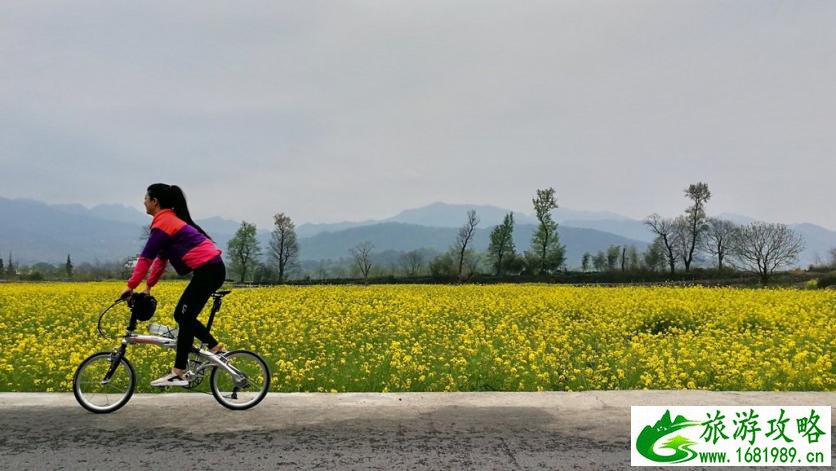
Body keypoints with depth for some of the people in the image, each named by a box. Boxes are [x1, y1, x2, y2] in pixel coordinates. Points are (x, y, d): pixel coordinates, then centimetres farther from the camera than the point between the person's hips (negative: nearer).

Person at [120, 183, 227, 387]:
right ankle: (214, 346, 14)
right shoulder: (171, 219, 21)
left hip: (208, 270, -9)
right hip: (212, 268, 9)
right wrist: (148, 286, 19)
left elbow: (146, 257, -11)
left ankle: (177, 374, -4)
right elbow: (161, 257, 22)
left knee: (185, 317, -6)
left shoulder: (163, 222, -9)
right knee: (182, 315, 12)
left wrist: (131, 286, -7)